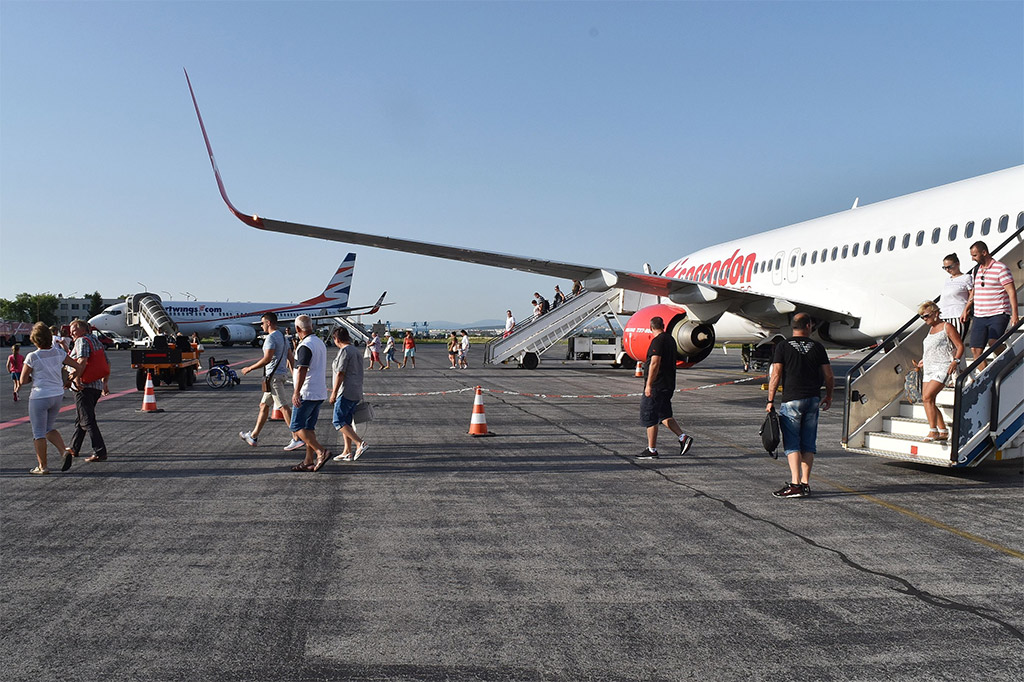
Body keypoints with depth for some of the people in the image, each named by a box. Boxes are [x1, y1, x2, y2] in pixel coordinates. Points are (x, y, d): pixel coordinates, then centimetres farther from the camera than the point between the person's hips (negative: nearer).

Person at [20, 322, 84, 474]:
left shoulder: (32, 357, -15)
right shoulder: (58, 352, -2)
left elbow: (23, 381, -9)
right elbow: (79, 366, 4)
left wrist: (34, 378, 9)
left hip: (39, 397, -5)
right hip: (57, 395, 5)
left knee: (38, 433, 7)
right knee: (50, 428, 22)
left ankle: (42, 466, 12)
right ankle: (65, 451, 1)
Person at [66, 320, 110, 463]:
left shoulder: (82, 340, -8)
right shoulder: (96, 341, 19)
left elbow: (82, 360, -25)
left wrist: (76, 378, -25)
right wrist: (105, 383, 23)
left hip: (84, 387, -9)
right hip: (97, 386, 9)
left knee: (87, 420, -9)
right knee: (80, 419, 20)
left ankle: (100, 452, -14)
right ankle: (74, 449, 30)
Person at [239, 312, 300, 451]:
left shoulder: (271, 338, -14)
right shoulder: (283, 337, 16)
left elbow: (267, 359, -21)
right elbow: (290, 358, 17)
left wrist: (250, 368, -12)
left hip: (274, 377, -10)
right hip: (281, 374, 10)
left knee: (284, 407, -9)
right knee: (264, 405, 17)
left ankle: (297, 438, -10)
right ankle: (253, 436, 26)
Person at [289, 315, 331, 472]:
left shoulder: (305, 346, -16)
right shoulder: (320, 343, 14)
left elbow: (302, 370, -24)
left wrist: (296, 392, -26)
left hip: (306, 394, -9)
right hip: (320, 393, 9)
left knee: (297, 426, -4)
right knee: (309, 427, 12)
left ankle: (321, 451, -13)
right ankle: (309, 462, 13)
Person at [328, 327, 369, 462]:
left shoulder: (344, 351, -12)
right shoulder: (355, 351, 18)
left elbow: (340, 374, -17)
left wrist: (334, 393, -15)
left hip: (346, 392, -10)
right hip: (356, 392, 10)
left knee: (338, 421, -9)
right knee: (346, 422, 12)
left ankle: (360, 443, -16)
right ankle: (347, 452, 11)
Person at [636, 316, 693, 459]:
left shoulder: (657, 341, -16)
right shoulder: (670, 339, 13)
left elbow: (655, 364, -23)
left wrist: (649, 385, -23)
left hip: (657, 385, -9)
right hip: (669, 385, 9)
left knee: (648, 416, -1)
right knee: (664, 414, 18)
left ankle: (652, 450, 3)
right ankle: (683, 437, 5)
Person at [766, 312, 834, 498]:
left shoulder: (783, 346, -3)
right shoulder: (817, 347, 5)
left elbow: (776, 375, -8)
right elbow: (829, 376, 7)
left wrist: (770, 400, -2)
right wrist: (829, 396, 23)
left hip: (792, 400, -3)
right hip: (813, 400, 3)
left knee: (792, 443, -1)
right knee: (808, 444, 9)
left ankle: (795, 484, -10)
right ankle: (805, 483, 10)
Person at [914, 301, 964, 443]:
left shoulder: (947, 327, -4)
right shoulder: (931, 329, 19)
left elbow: (960, 346, -6)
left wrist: (955, 361, -20)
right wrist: (920, 363, 22)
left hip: (942, 368, -8)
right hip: (928, 369, 8)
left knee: (927, 397, -20)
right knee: (927, 401, 2)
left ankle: (933, 430, -13)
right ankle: (943, 432, 11)